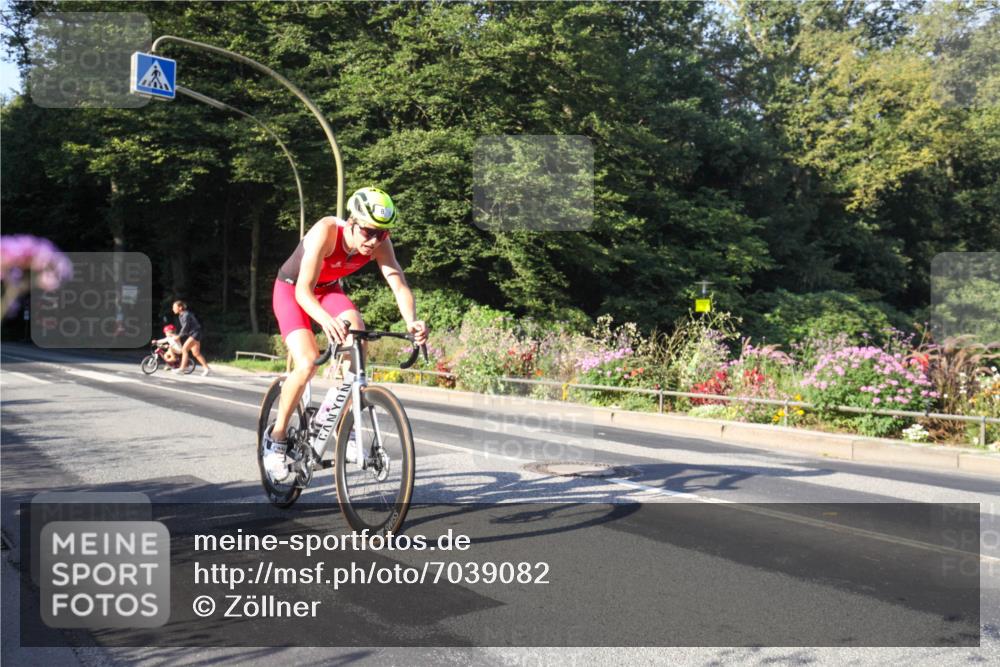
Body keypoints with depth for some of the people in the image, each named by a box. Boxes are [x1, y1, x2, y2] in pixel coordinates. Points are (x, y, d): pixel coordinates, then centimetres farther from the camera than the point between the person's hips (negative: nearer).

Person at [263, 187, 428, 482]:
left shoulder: (379, 243, -23)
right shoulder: (326, 232, -36)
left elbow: (400, 285, -29)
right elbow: (304, 290, -40)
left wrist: (412, 322, -50)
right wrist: (327, 321, -60)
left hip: (328, 289, 4)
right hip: (291, 290, -4)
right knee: (307, 363, -23)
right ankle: (275, 438, -1)